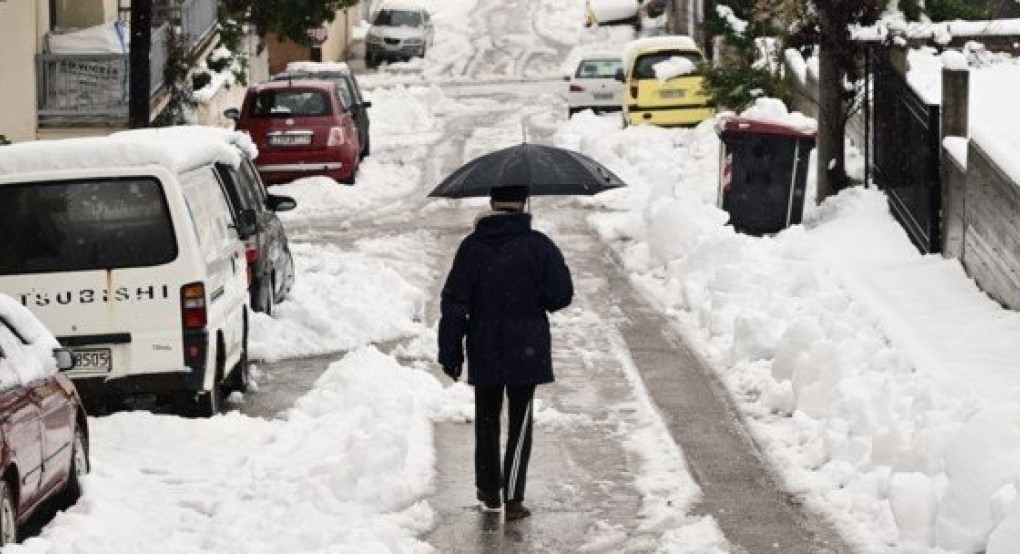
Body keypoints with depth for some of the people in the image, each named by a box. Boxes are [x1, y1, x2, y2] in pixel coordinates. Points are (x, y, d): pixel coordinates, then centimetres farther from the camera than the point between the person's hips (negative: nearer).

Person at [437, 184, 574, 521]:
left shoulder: (473, 247, -6)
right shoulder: (539, 247, -9)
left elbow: (454, 304, -6)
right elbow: (561, 296, -8)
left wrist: (450, 352, 1)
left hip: (485, 352, 2)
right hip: (526, 351, -2)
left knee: (487, 420, 17)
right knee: (520, 422, 4)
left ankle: (489, 493, 25)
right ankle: (513, 498, -3)